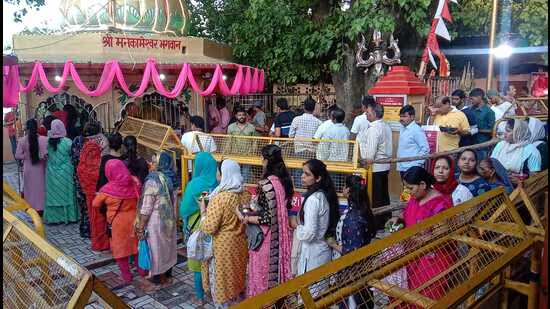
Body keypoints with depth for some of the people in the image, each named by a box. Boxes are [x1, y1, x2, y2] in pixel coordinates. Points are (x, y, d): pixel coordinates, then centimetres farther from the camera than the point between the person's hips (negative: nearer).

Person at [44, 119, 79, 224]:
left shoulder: (48, 142, -7)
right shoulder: (67, 142, -15)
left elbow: (47, 155, 2)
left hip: (52, 173, 3)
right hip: (65, 173, -2)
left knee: (53, 194, 11)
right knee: (67, 194, 9)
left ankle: (54, 217, 19)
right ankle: (69, 216, 16)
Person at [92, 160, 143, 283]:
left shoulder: (108, 189, -19)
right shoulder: (134, 182, -10)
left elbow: (95, 204, -3)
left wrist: (105, 202, 15)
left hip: (117, 222, -4)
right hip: (133, 220, 4)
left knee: (120, 247, 12)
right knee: (135, 243, 20)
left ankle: (126, 275, 21)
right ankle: (142, 269, 32)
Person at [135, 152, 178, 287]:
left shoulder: (152, 181, -22)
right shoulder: (168, 179, 1)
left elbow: (146, 208, -20)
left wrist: (140, 228, -13)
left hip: (155, 221, -7)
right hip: (168, 219, 8)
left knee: (156, 249, 7)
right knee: (166, 247, 19)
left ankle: (157, 279, 19)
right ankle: (167, 275, 34)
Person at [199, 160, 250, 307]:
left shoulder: (219, 198, -24)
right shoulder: (246, 194, -3)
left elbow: (208, 228, -22)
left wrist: (203, 210, -8)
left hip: (223, 246, -7)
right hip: (240, 243, 7)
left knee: (222, 281, 11)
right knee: (237, 277, 22)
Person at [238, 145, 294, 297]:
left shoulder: (266, 184, -24)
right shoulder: (285, 180, 1)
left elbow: (268, 217, -25)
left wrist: (245, 218, -15)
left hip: (266, 237, -8)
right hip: (280, 235, 8)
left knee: (263, 272, 9)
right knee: (277, 268, 21)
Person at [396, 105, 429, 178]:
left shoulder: (417, 130, -14)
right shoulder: (402, 129, 11)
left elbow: (425, 149, -17)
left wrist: (416, 164, -18)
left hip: (412, 169, -8)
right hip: (402, 168, 8)